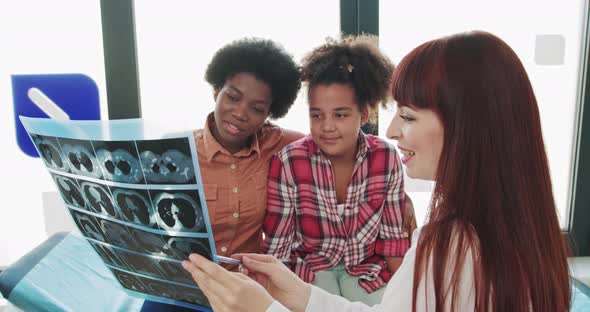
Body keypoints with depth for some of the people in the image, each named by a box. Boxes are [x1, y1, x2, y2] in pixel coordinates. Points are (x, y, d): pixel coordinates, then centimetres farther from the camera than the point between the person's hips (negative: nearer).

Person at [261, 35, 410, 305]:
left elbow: (393, 235, -3)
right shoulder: (287, 163, -21)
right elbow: (276, 248, -12)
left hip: (369, 265, 2)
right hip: (310, 265, -1)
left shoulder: (387, 158, -14)